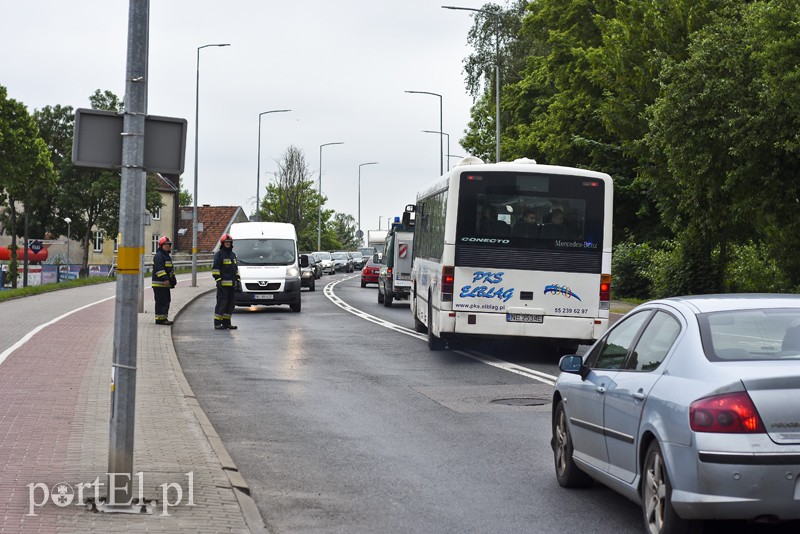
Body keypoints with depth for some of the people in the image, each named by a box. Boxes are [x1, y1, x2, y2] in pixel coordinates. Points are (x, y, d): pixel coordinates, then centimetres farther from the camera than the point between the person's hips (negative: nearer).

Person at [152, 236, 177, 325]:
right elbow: (159, 269, -22)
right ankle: (159, 319, -8)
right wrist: (165, 278, -28)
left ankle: (164, 318, 20)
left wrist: (173, 279, 25)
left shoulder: (167, 255, 22)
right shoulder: (158, 256, -12)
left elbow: (170, 269, 29)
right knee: (161, 301, -10)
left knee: (166, 301, 13)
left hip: (166, 284, 10)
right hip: (159, 283, -10)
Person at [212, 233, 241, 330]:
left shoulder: (233, 255, 19)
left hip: (232, 284, 8)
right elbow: (215, 268, -10)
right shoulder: (219, 254, -4)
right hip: (223, 284, -8)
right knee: (221, 303, -8)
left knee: (231, 303, 8)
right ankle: (217, 323, -5)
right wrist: (218, 280, -17)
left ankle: (226, 322, 15)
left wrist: (238, 280, 18)